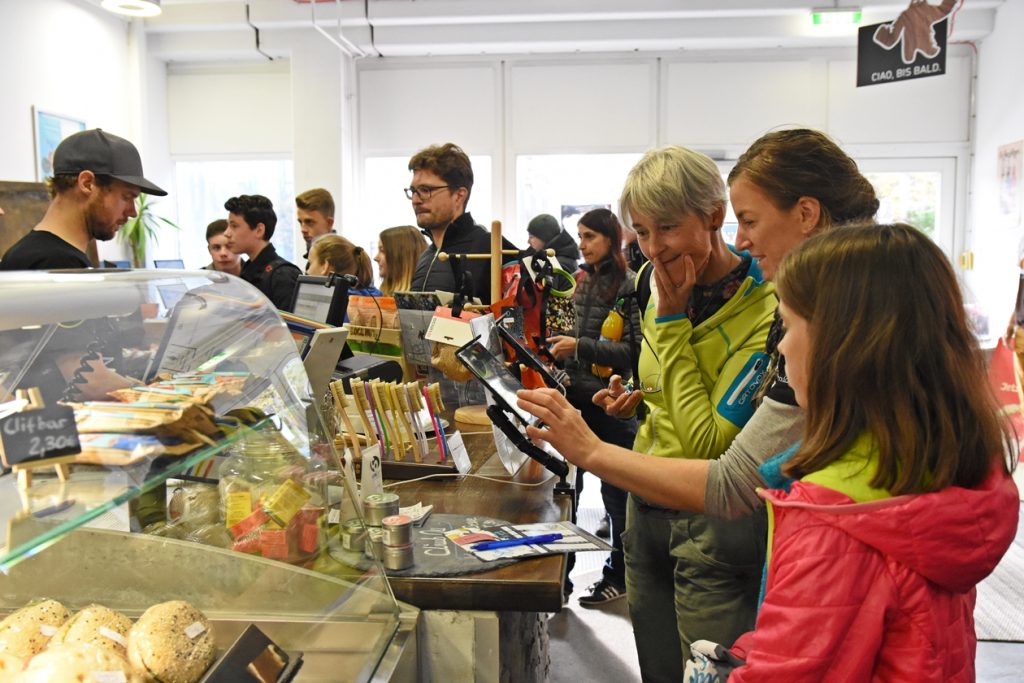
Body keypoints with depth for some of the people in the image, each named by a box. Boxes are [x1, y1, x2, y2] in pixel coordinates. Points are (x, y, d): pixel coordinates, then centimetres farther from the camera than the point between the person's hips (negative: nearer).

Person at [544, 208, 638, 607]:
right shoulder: (579, 280, 11)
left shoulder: (630, 285, -11)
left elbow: (634, 350, -17)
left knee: (615, 491, 6)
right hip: (574, 397, 7)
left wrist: (580, 347, -21)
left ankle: (619, 574, 22)